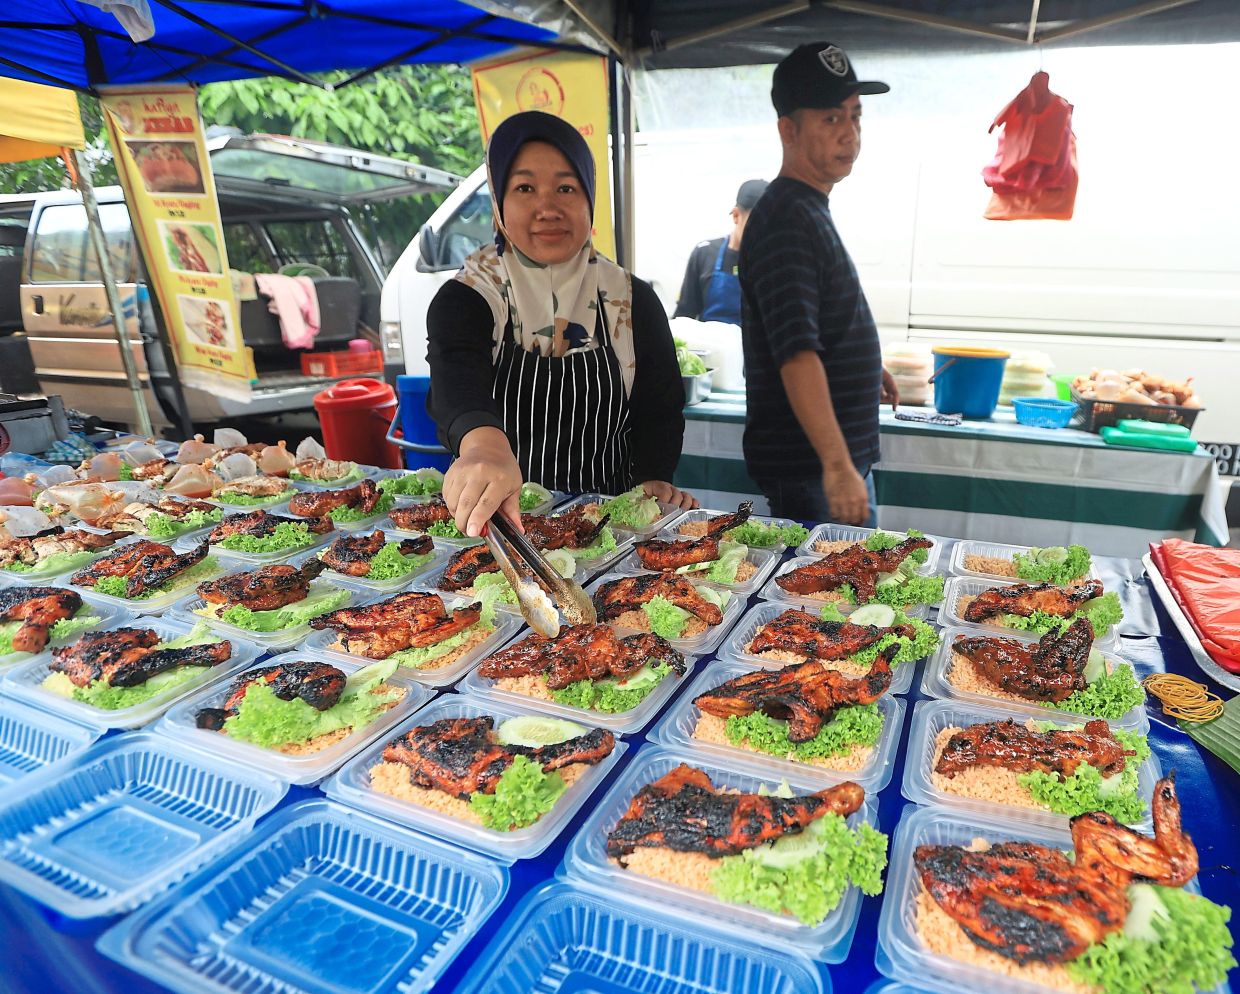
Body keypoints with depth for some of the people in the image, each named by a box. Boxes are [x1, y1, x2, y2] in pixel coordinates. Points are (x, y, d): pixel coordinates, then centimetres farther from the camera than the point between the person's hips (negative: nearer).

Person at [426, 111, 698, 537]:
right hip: (496, 518, -1)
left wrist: (655, 479, -9)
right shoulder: (463, 300, -1)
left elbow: (659, 410, 11)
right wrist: (484, 446, -45)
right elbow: (456, 380, -22)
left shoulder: (634, 301, 6)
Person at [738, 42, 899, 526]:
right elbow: (796, 356, -30)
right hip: (811, 469, -10)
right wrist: (837, 465, -34)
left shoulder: (810, 210, 14)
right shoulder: (786, 220, -19)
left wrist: (866, 366, 37)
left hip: (845, 453, 10)